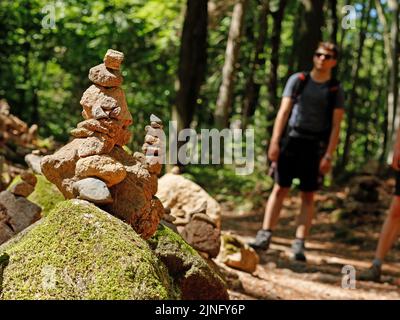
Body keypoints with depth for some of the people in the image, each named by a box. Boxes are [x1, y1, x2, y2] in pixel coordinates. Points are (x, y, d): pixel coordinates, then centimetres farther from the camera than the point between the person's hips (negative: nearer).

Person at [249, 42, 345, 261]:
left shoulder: (335, 90, 5)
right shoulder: (298, 80, 7)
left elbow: (336, 125, -1)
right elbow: (283, 112, 3)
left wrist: (329, 155, -10)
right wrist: (274, 142, -6)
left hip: (315, 146, 0)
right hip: (291, 139, 1)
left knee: (308, 196, 0)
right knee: (280, 189, -1)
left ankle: (299, 245, 1)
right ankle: (264, 237, 0)